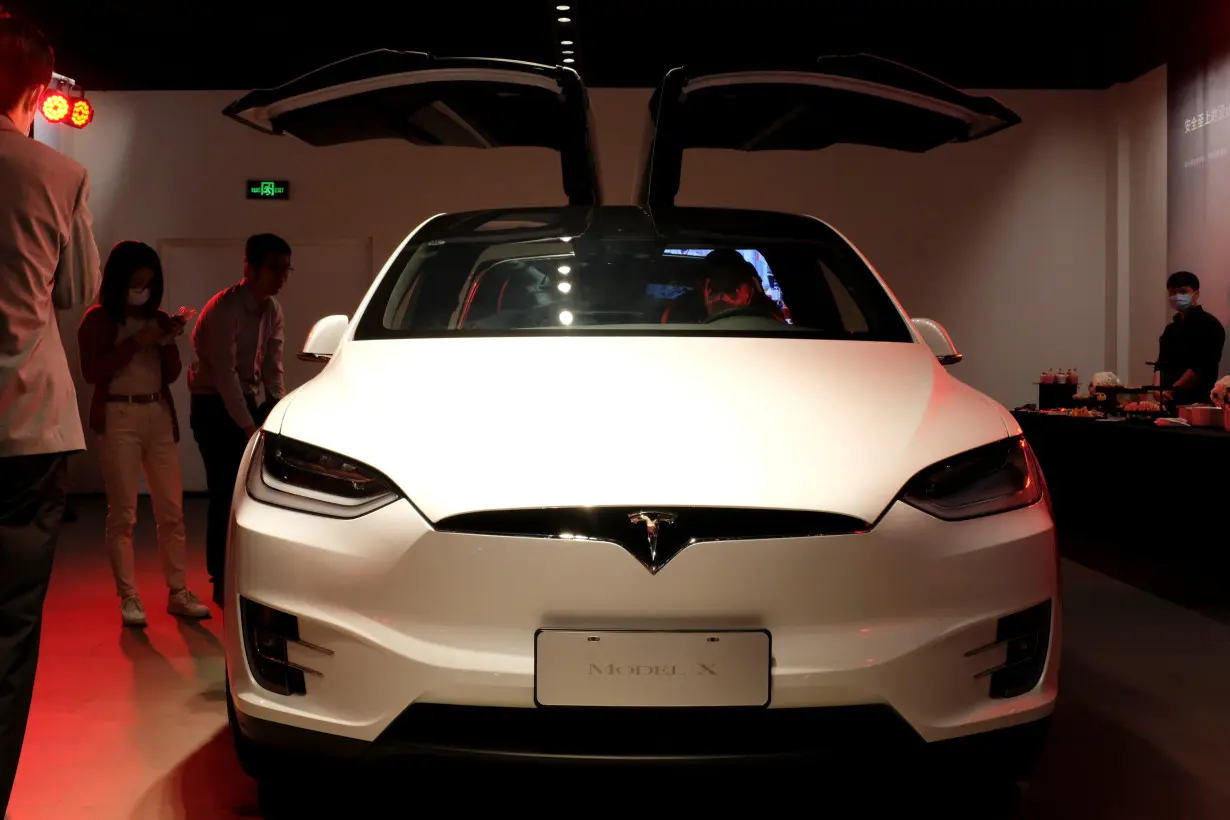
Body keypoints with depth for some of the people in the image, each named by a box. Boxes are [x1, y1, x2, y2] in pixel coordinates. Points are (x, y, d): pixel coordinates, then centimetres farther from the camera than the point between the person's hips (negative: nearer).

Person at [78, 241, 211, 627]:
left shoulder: (157, 319, 13)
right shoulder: (97, 319, 0)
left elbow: (171, 374, 11)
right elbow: (91, 372, -11)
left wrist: (170, 341, -6)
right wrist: (136, 342, -15)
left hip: (160, 417, 5)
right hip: (119, 418, -5)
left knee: (171, 510, 3)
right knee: (123, 513, -4)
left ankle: (178, 593, 9)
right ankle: (128, 598, 0)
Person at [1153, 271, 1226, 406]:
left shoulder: (1209, 325, -6)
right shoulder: (1171, 329, 16)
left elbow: (1202, 367, -14)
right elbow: (1161, 364, 11)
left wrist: (1172, 391, -18)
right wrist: (1157, 390, -7)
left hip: (1196, 401, -6)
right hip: (1168, 400, 7)